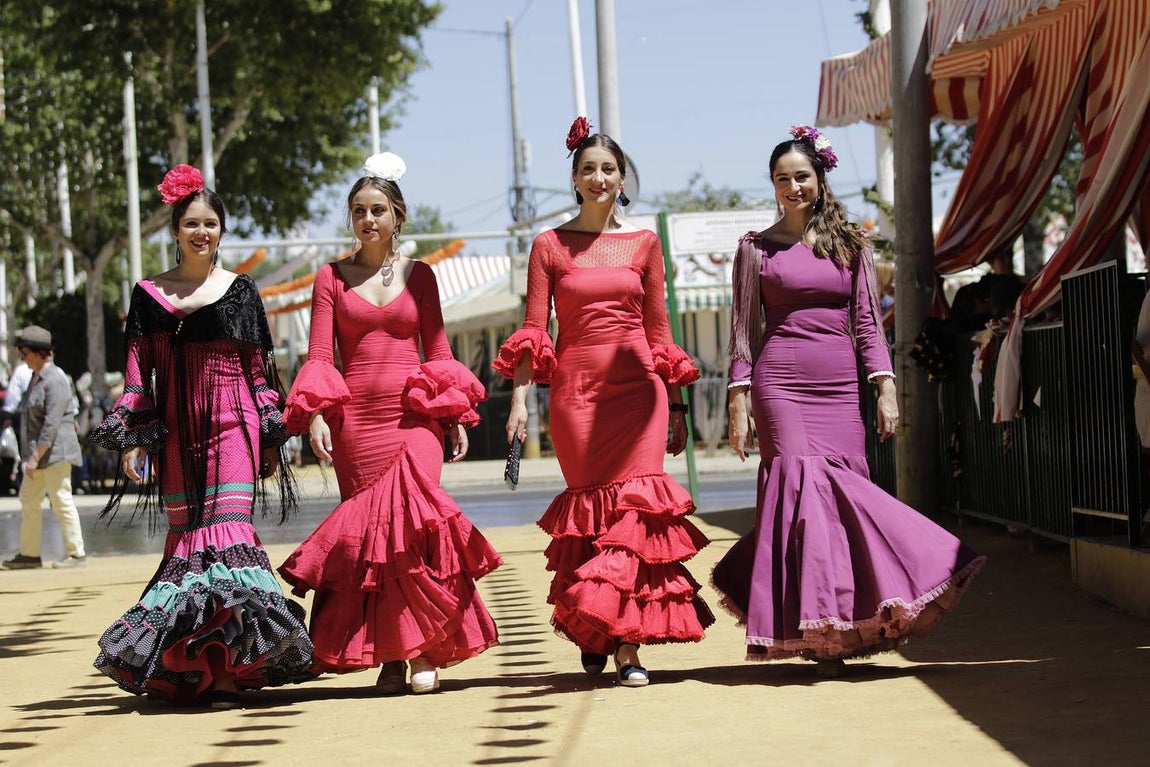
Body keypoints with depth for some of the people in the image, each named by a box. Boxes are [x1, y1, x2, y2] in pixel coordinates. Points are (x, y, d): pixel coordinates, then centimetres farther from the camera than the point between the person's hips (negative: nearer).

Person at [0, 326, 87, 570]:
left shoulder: (55, 380, -17)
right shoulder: (35, 377, 14)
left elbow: (52, 423, -22)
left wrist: (35, 457, -22)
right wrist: (31, 455, 19)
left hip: (55, 451, -10)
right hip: (38, 451, 10)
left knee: (61, 499, -7)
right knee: (28, 500, 11)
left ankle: (76, 552, -1)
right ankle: (29, 554, 17)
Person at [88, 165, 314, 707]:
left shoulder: (239, 290, 8)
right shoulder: (149, 294, 10)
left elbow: (259, 367, 10)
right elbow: (138, 370, 9)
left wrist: (271, 438, 6)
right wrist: (132, 438, 0)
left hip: (232, 425, -2)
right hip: (175, 431, 2)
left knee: (228, 530, -14)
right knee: (184, 533, 3)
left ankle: (229, 667, -20)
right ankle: (187, 667, 10)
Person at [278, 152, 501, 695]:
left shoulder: (418, 275, 10)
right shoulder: (331, 278, 8)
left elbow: (438, 351, 11)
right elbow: (319, 355, 4)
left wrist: (455, 419, 4)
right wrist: (316, 416, -9)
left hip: (413, 416, -1)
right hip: (354, 420, 1)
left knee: (412, 522, -16)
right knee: (368, 529, -1)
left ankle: (424, 651, -10)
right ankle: (387, 657, 4)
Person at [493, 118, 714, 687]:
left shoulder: (643, 243, 9)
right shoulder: (550, 246, 6)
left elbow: (658, 329, 12)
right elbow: (533, 330, 3)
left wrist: (675, 406, 11)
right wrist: (520, 399, -7)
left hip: (636, 387, 0)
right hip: (576, 390, 0)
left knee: (633, 507, -10)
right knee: (590, 508, 3)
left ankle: (628, 643, -13)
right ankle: (591, 634, 21)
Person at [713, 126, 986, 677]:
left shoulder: (849, 244, 13)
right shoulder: (756, 248, 8)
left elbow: (867, 322, 11)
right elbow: (743, 329, 7)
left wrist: (886, 387, 2)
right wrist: (739, 402, 0)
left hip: (840, 385, 3)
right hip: (781, 383, -2)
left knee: (846, 491, -5)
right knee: (804, 488, -14)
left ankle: (839, 626, 7)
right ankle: (817, 634, -12)